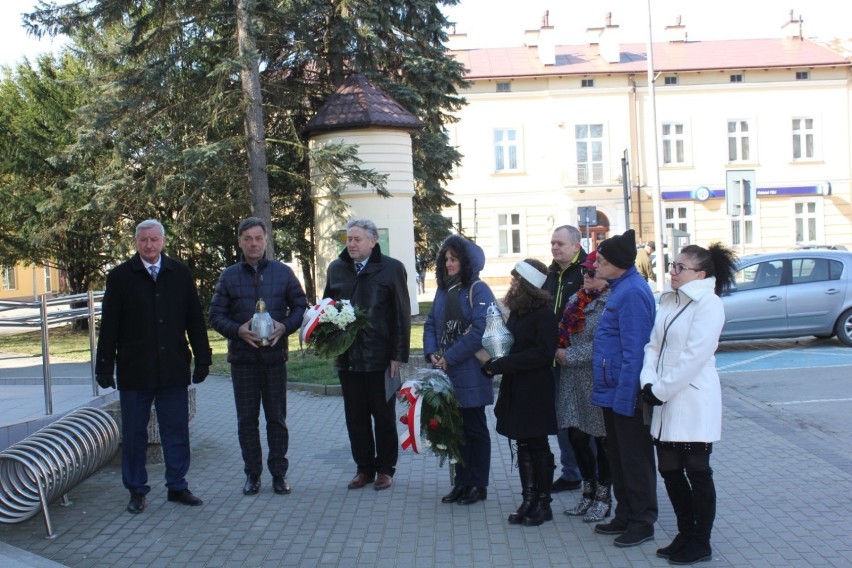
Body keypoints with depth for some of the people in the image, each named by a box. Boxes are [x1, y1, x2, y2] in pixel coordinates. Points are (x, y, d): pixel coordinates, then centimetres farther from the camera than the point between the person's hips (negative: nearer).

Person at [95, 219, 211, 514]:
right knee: (134, 434, 8)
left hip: (174, 370, 2)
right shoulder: (120, 276, 0)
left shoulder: (180, 274, 5)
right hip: (134, 371, -1)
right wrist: (105, 367, -4)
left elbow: (195, 320, 7)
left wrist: (202, 358, 4)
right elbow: (108, 326, -1)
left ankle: (177, 486, 20)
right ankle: (137, 491, 20)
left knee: (176, 431, 8)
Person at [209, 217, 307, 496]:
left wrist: (284, 327, -12)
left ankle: (279, 473, 15)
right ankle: (252, 474, 16)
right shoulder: (229, 276, 5)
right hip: (242, 357, 1)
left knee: (277, 417, 5)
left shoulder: (283, 272, 4)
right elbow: (216, 315, 4)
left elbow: (300, 306, 6)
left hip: (274, 355, -1)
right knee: (247, 418, 6)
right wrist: (238, 330, -14)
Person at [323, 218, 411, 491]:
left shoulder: (392, 268, -4)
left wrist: (399, 355, -10)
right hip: (347, 357, 4)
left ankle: (385, 468, 21)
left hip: (380, 356, -4)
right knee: (355, 416, 10)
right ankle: (364, 468, 22)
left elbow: (402, 315, -5)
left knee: (384, 415, 8)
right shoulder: (336, 269, 7)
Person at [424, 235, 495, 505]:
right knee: (455, 428, 12)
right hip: (446, 372, 6)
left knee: (475, 428, 5)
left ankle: (479, 485, 15)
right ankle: (462, 482, 22)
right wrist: (431, 353, -6)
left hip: (470, 373, -6)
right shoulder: (443, 289, 13)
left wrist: (449, 357, -18)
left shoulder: (478, 290, -9)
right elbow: (431, 324, 11)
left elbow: (479, 331, -18)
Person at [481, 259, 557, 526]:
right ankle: (529, 500, 21)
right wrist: (495, 362, -5)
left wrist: (500, 365, -20)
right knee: (523, 445, 12)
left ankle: (543, 503, 14)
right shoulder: (517, 311, 10)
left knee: (537, 446, 3)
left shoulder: (543, 312, -14)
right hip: (515, 387, 7)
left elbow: (542, 353, -20)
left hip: (535, 391, -7)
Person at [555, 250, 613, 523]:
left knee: (601, 440, 6)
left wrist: (570, 355, -15)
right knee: (576, 437, 12)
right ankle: (589, 492, 28)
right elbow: (563, 334, 19)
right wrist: (559, 352, 0)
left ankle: (603, 497, 20)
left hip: (597, 383, -7)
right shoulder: (576, 300, 11)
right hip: (573, 381, 7)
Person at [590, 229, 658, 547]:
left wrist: (624, 397, -23)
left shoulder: (632, 293, -20)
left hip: (626, 395, -10)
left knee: (634, 459, 2)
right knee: (617, 457, 17)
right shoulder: (622, 288, 12)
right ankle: (625, 517, 28)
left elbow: (634, 351, -23)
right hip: (613, 391, 10)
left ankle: (642, 522, 14)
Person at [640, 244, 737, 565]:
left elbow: (694, 356, -19)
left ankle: (701, 544, 16)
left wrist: (660, 389, -17)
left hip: (693, 401, -8)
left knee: (697, 473, 3)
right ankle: (685, 534, 28)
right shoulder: (669, 301, 11)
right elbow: (654, 344, 9)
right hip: (665, 401, 8)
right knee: (670, 470, 13)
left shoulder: (708, 303, -13)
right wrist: (648, 382, -6)